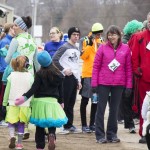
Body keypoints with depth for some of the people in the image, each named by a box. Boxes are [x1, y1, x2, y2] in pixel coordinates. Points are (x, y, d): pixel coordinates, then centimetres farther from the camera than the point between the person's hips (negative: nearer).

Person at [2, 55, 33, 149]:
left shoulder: (12, 76, -2)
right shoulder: (30, 77, -3)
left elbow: (7, 91, 1)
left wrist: (4, 103, 9)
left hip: (13, 104, 0)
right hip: (25, 105, 0)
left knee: (11, 122, 9)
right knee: (21, 124, 7)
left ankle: (12, 136, -16)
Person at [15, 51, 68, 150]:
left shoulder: (40, 74, -8)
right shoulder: (58, 75, 3)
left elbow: (34, 88, -13)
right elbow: (60, 89, 9)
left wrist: (25, 97, -14)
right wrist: (61, 102, 20)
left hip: (40, 101, -2)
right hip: (53, 101, 2)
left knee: (40, 125, 7)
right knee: (52, 123, 9)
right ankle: (52, 134, -23)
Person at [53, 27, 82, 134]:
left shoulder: (77, 50, 20)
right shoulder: (65, 47, -4)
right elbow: (55, 60, -14)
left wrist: (79, 81, 21)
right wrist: (63, 70, -15)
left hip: (75, 78, 8)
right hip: (67, 77, -8)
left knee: (71, 103, 10)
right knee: (65, 102, -6)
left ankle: (70, 125, 14)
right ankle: (64, 125, -4)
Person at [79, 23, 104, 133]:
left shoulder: (101, 42, 12)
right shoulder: (87, 41, -3)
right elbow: (83, 56, -15)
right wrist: (89, 45, -22)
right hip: (88, 74, -6)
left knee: (96, 100, 9)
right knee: (85, 100, -1)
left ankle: (92, 124, 16)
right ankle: (84, 125, 2)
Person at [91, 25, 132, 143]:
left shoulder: (126, 48, 3)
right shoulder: (103, 48, -1)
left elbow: (128, 68, 5)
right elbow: (96, 66, 0)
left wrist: (129, 85, 1)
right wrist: (94, 83, -6)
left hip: (119, 84, 2)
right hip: (103, 83, -1)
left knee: (114, 109, 9)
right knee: (101, 108, 1)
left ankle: (112, 134, 17)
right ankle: (100, 135, 6)